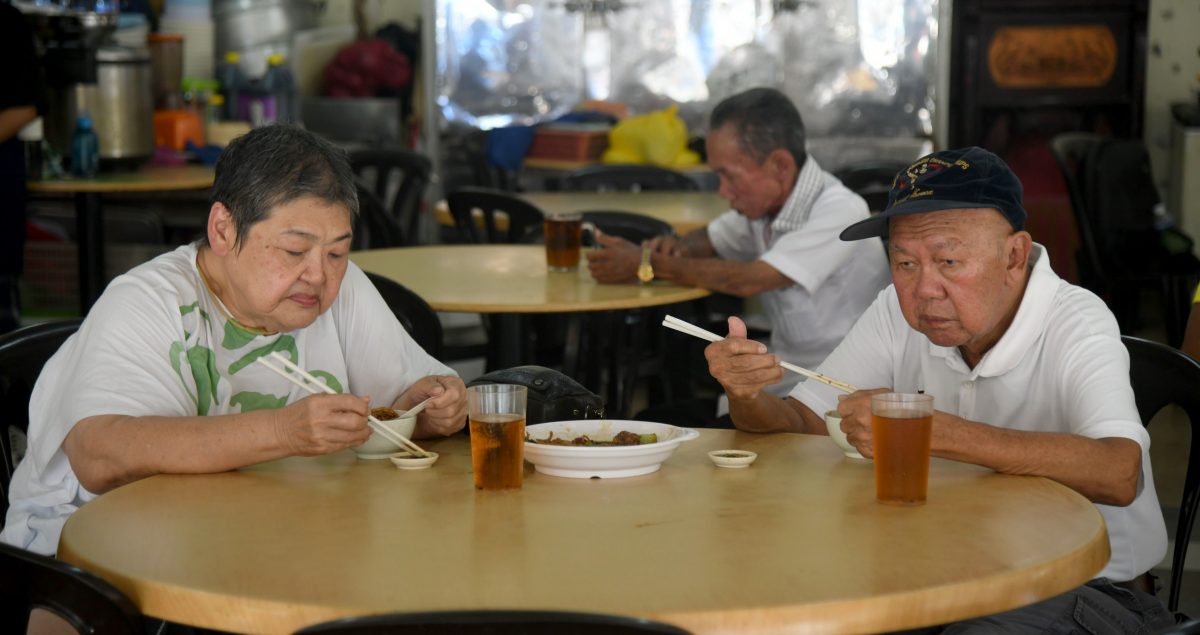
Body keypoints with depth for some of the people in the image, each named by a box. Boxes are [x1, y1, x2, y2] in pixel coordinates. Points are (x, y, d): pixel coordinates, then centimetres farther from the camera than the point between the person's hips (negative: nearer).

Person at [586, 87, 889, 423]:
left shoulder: (840, 212, -19)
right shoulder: (763, 199, 5)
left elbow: (748, 280, -25)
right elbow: (710, 240, 24)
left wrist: (645, 265, -16)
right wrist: (675, 249, -1)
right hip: (778, 384, 7)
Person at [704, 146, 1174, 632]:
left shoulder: (1077, 324, -20)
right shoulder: (899, 314, -2)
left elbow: (1118, 474, -37)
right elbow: (800, 423, 2)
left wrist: (935, 431, -41)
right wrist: (746, 396, -23)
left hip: (1091, 587, -4)